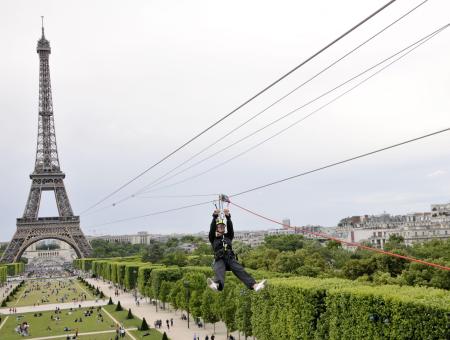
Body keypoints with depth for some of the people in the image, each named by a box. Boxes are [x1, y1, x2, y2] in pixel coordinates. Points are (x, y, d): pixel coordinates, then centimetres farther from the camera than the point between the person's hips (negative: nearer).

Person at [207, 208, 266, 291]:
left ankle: (254, 285, -47)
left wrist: (228, 217, -10)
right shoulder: (213, 238, 21)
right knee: (219, 272, -36)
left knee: (240, 271, -24)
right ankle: (216, 285, -70)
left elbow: (230, 228, 8)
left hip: (230, 258, 3)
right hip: (219, 260, -3)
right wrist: (215, 217, -13)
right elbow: (212, 229, 3)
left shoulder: (228, 236, 27)